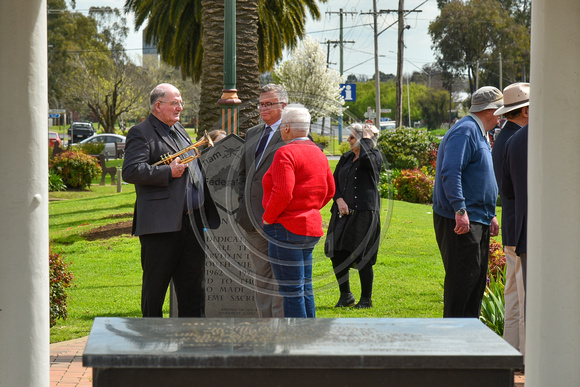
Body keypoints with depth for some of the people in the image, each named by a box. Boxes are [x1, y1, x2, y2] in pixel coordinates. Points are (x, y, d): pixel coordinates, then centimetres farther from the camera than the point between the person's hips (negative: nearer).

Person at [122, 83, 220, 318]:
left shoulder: (179, 130, 21)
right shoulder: (140, 134, -5)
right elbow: (130, 171, -18)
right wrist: (169, 172, -18)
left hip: (192, 221, 8)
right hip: (161, 224, -8)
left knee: (193, 284, 10)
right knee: (155, 283, 1)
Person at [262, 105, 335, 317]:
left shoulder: (286, 153, -14)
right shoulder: (317, 153, 14)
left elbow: (283, 193, -22)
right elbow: (329, 190, 20)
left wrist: (267, 218, -9)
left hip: (287, 228, -9)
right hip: (311, 226, 9)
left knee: (292, 291, -6)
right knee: (305, 288, 14)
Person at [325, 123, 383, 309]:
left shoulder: (375, 156, -3)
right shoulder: (346, 158, 15)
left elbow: (366, 158, -27)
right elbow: (333, 182, 15)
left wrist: (367, 138, -11)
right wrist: (339, 199, -3)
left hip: (365, 212, -6)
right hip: (343, 213, 6)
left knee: (362, 257, -3)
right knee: (336, 254, 3)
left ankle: (366, 299, 11)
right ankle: (345, 295, 19)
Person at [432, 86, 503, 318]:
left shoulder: (479, 134, 20)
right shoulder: (465, 131, -13)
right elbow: (450, 173, -23)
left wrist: (490, 215, 23)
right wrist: (460, 210, -29)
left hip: (478, 220, 10)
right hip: (461, 221, -10)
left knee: (477, 278, 12)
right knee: (462, 279, -10)